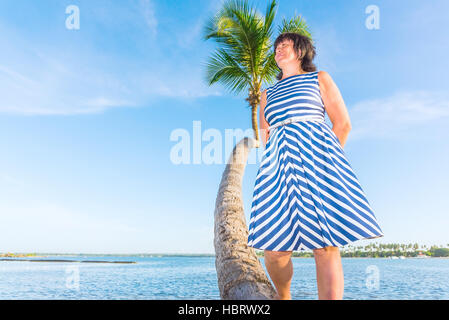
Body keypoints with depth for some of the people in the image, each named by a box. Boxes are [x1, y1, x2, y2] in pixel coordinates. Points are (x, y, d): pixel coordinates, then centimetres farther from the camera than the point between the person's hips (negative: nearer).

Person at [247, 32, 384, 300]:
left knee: (326, 247, -12)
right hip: (279, 163, 3)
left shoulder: (319, 78, 19)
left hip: (315, 152, -2)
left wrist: (327, 158, 6)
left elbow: (343, 123, 11)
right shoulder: (268, 94, 28)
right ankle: (283, 297, 20)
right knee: (274, 250, -5)